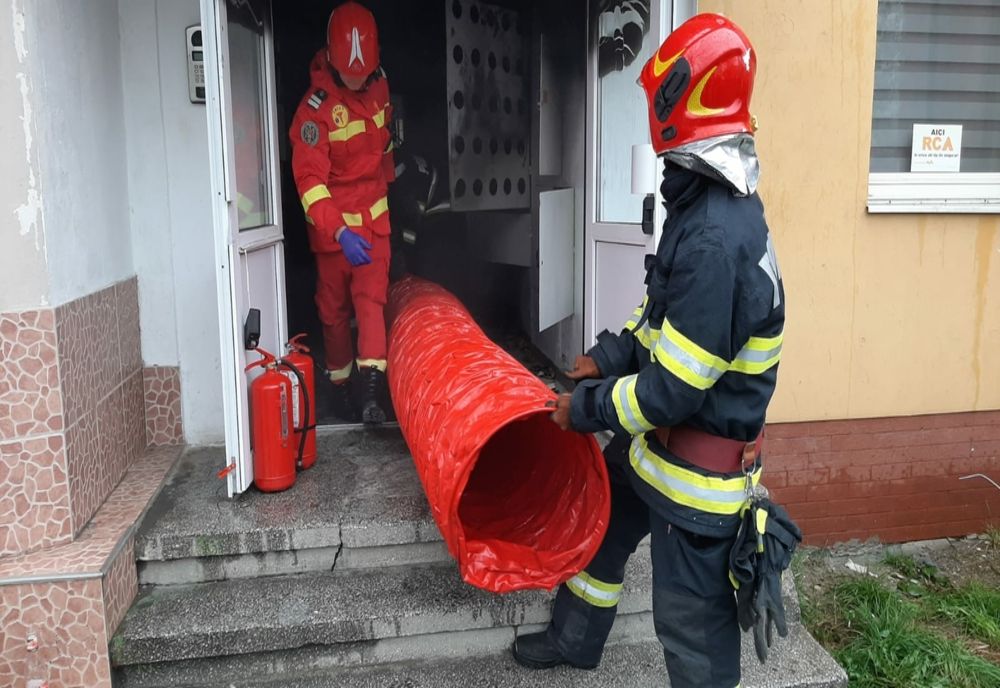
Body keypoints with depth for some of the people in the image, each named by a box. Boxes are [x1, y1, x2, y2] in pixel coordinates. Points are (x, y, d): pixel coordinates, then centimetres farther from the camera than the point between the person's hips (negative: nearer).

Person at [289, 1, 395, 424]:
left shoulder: (379, 84, -1)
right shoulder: (315, 107, -21)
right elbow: (310, 181, -26)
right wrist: (340, 232, -38)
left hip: (375, 216, 4)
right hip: (332, 224, -4)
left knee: (371, 297, -8)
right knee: (333, 307, 8)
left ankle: (372, 388, -14)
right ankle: (340, 384, 24)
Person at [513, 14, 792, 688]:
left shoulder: (716, 240, -31)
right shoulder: (708, 200, 2)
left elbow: (673, 391, -27)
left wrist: (587, 408, -13)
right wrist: (611, 354, 5)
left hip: (698, 464, -10)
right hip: (659, 439, 10)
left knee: (693, 614, 6)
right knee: (601, 520, 27)